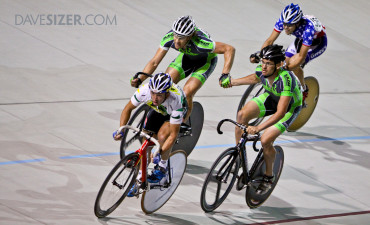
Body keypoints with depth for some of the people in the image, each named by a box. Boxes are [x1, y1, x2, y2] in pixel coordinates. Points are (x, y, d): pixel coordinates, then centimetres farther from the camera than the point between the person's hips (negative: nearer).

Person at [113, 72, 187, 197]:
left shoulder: (176, 101, -43)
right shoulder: (144, 90, -36)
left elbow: (173, 134, -36)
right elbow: (128, 108, -16)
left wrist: (159, 152, -46)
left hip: (174, 112, -4)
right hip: (157, 111, 4)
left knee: (162, 136, -29)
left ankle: (162, 167, -4)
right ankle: (140, 179, 8)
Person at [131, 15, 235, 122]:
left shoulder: (200, 43, -42)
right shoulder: (169, 37, -29)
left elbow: (230, 49, -37)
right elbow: (154, 62, -21)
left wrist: (225, 75, -45)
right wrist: (139, 79, -34)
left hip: (205, 60, -4)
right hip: (187, 57, 4)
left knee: (187, 94, -23)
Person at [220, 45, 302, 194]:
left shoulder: (286, 80, -40)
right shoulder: (262, 70, -22)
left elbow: (280, 113, -44)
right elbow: (255, 78, 7)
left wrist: (258, 128, -53)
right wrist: (232, 82, -1)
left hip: (290, 106, -6)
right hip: (271, 97, 6)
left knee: (265, 140, -21)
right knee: (242, 114, -18)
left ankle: (268, 178, 5)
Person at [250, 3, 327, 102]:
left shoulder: (307, 28, -41)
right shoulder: (283, 21, -27)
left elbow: (301, 57, -39)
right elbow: (270, 40, -20)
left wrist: (287, 67, -50)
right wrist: (258, 55, -34)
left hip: (318, 42, -6)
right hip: (301, 39, 6)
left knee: (294, 62, -26)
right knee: (284, 61, -13)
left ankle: (304, 90, -4)